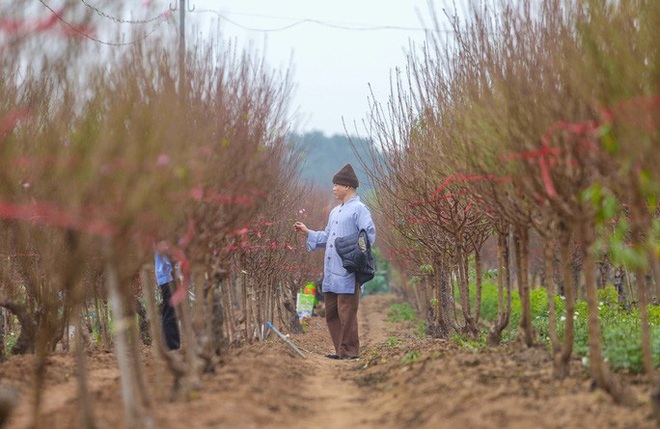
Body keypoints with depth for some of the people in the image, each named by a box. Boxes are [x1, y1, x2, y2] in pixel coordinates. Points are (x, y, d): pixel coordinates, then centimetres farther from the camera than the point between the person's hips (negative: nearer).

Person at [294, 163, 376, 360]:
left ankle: (350, 351, -1)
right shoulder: (335, 212, 22)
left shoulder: (359, 209, -6)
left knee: (346, 313, -7)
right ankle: (341, 350, 16)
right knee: (331, 313, 10)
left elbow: (369, 235, -14)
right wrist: (308, 232, 19)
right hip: (331, 271, 9)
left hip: (348, 272, -9)